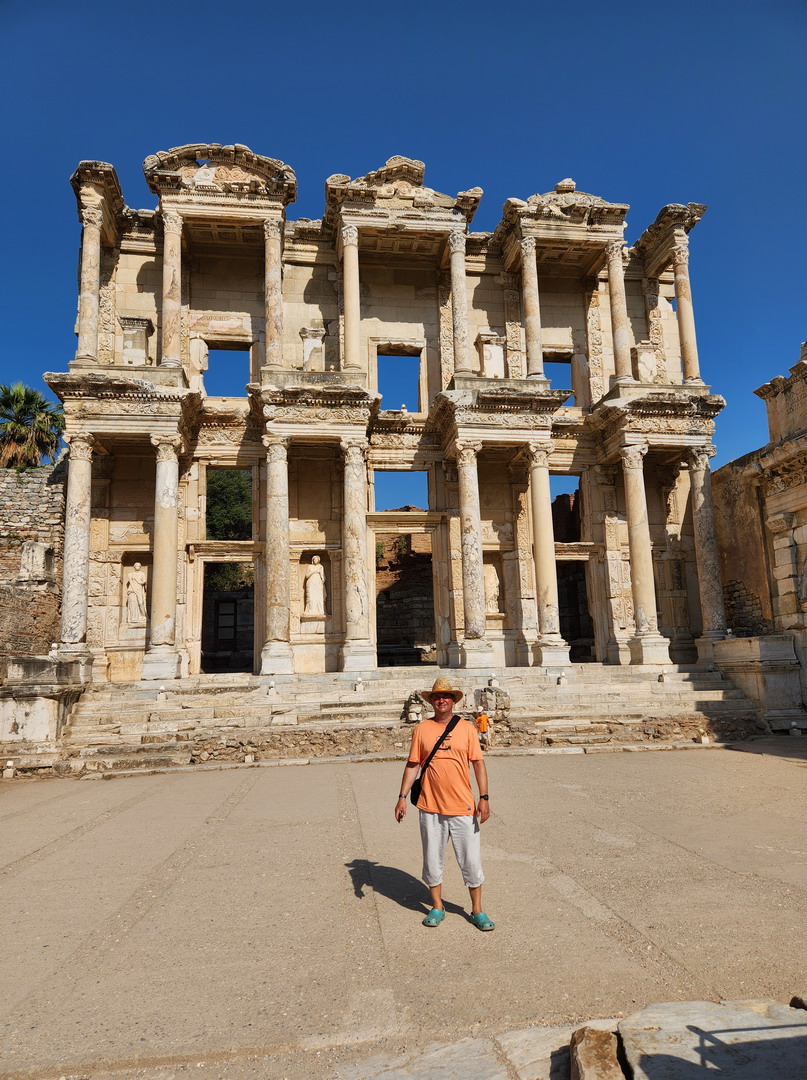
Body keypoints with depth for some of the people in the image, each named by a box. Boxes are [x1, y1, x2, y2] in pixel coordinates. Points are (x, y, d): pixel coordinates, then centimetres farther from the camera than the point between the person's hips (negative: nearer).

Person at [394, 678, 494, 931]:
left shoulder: (467, 728, 0)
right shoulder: (422, 729, 1)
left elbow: (478, 764, 1)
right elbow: (412, 765, 4)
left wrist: (484, 798, -6)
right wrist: (402, 797, 0)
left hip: (463, 807, 0)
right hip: (430, 807, 1)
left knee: (471, 861, 7)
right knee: (432, 860, 12)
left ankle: (477, 910, 24)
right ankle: (437, 907, 30)